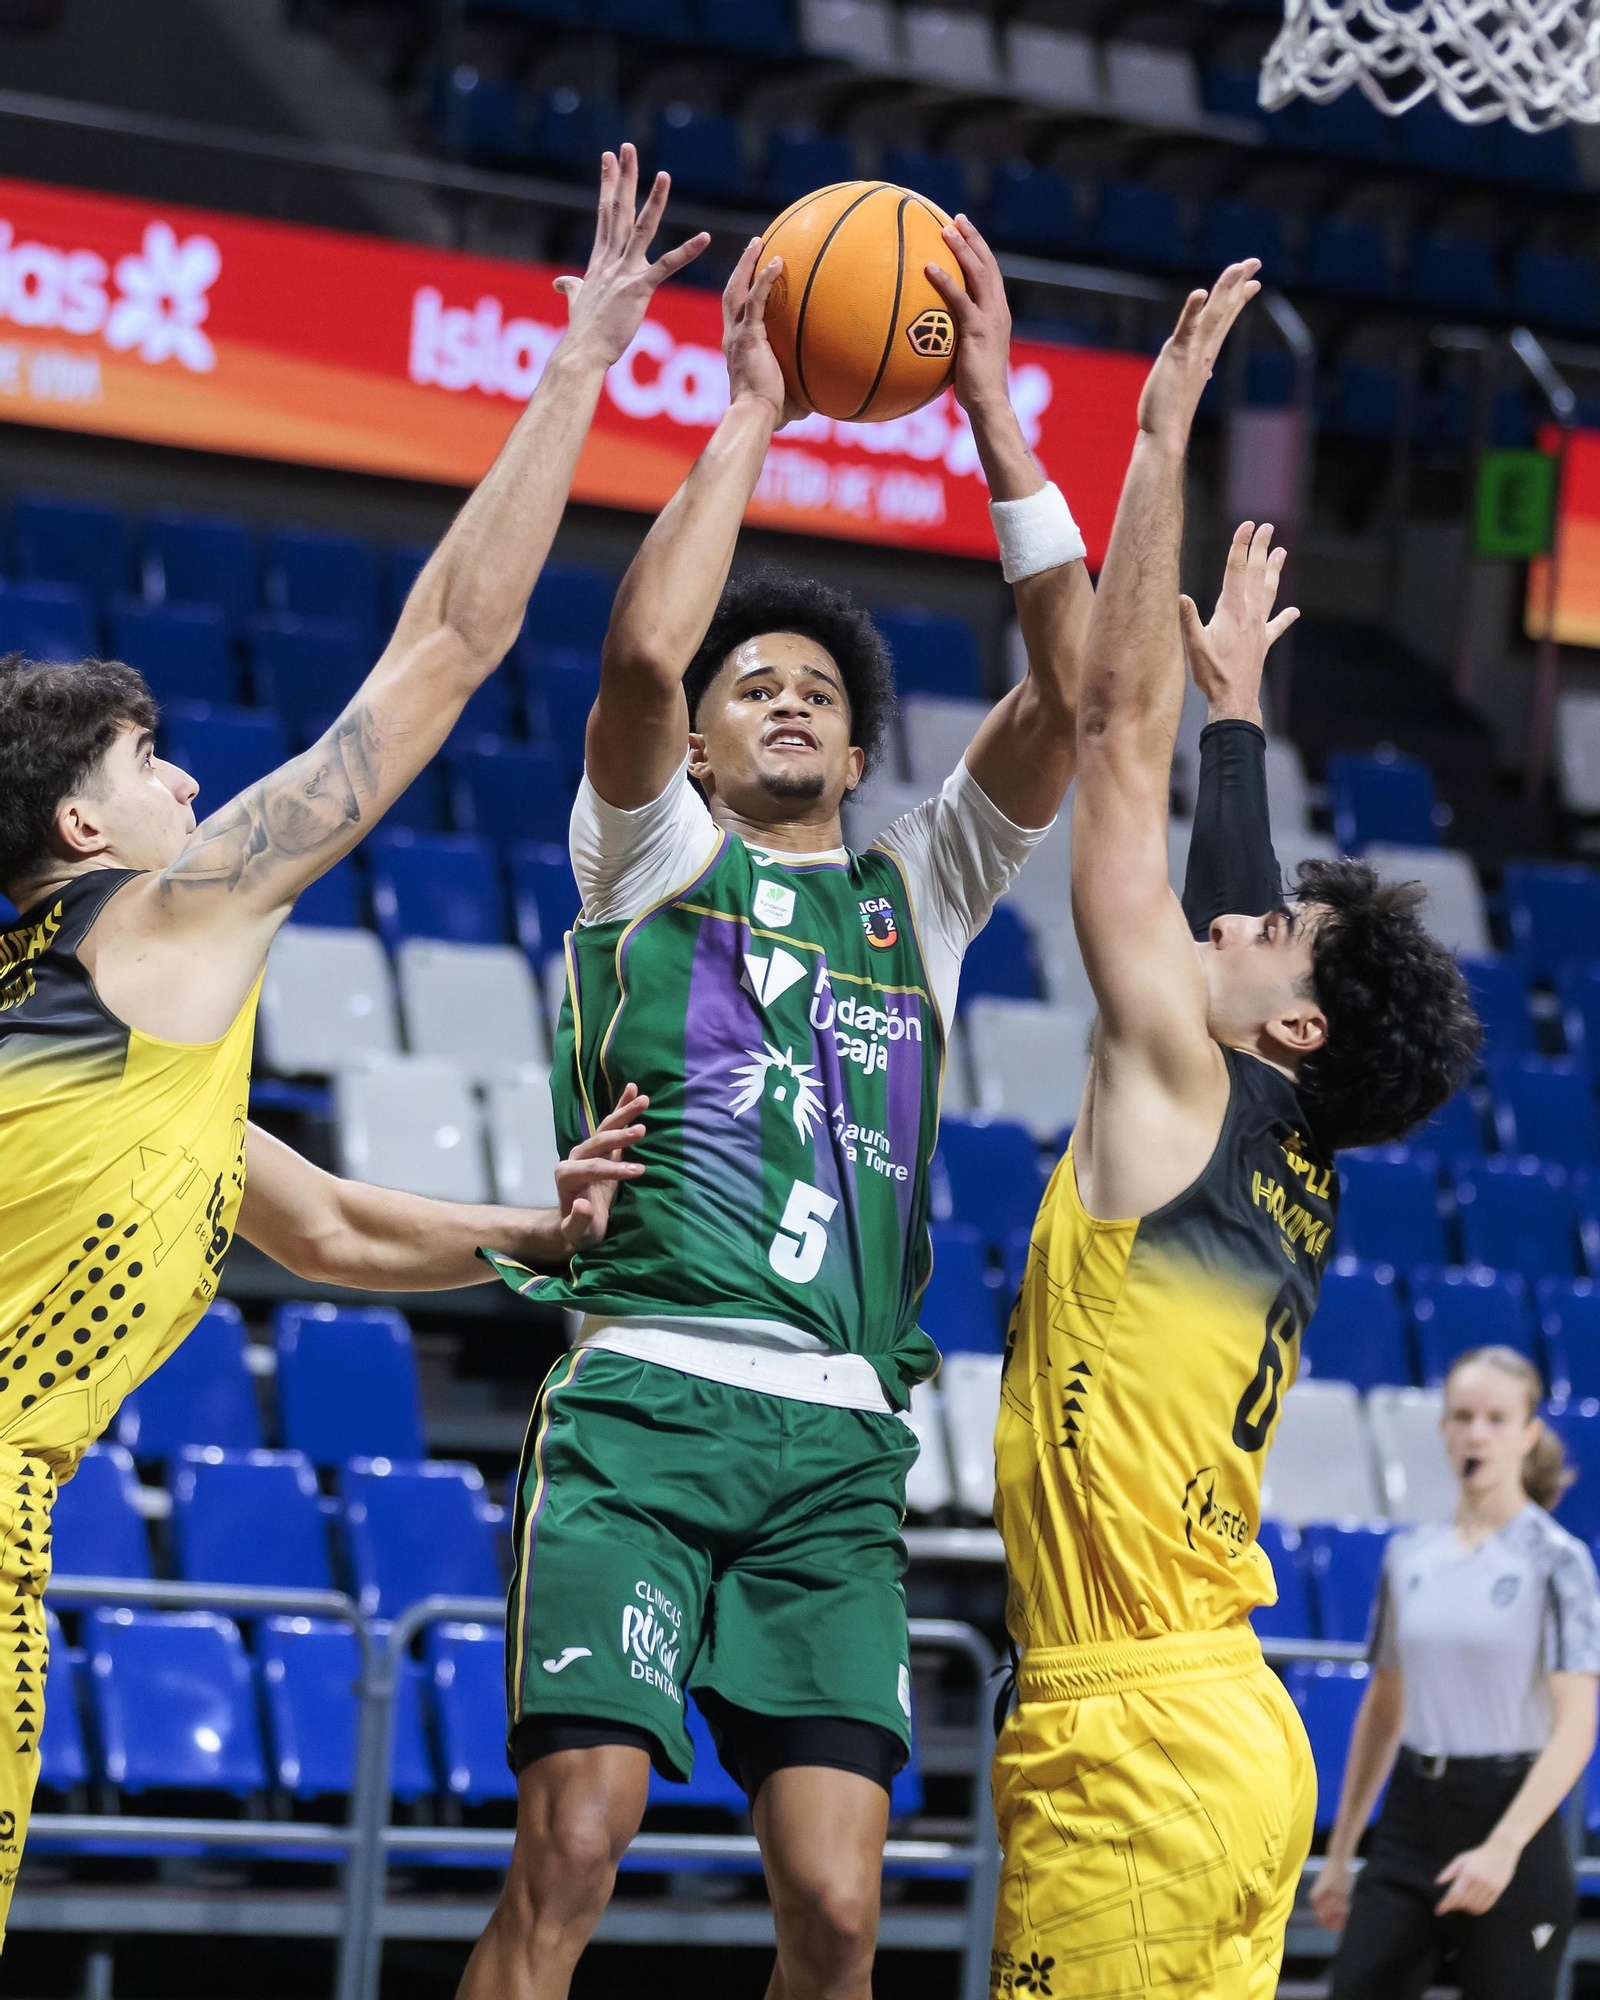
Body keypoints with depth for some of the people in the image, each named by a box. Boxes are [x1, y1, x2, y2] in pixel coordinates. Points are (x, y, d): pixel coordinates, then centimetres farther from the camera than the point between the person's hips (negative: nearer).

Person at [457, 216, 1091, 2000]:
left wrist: (994, 415, 4)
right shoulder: (653, 853, 13)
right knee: (569, 1857, -16)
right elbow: (640, 654, -8)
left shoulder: (915, 890, 21)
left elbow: (1069, 699, 7)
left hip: (839, 1444, 3)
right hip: (645, 1395, -3)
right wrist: (749, 412, -1)